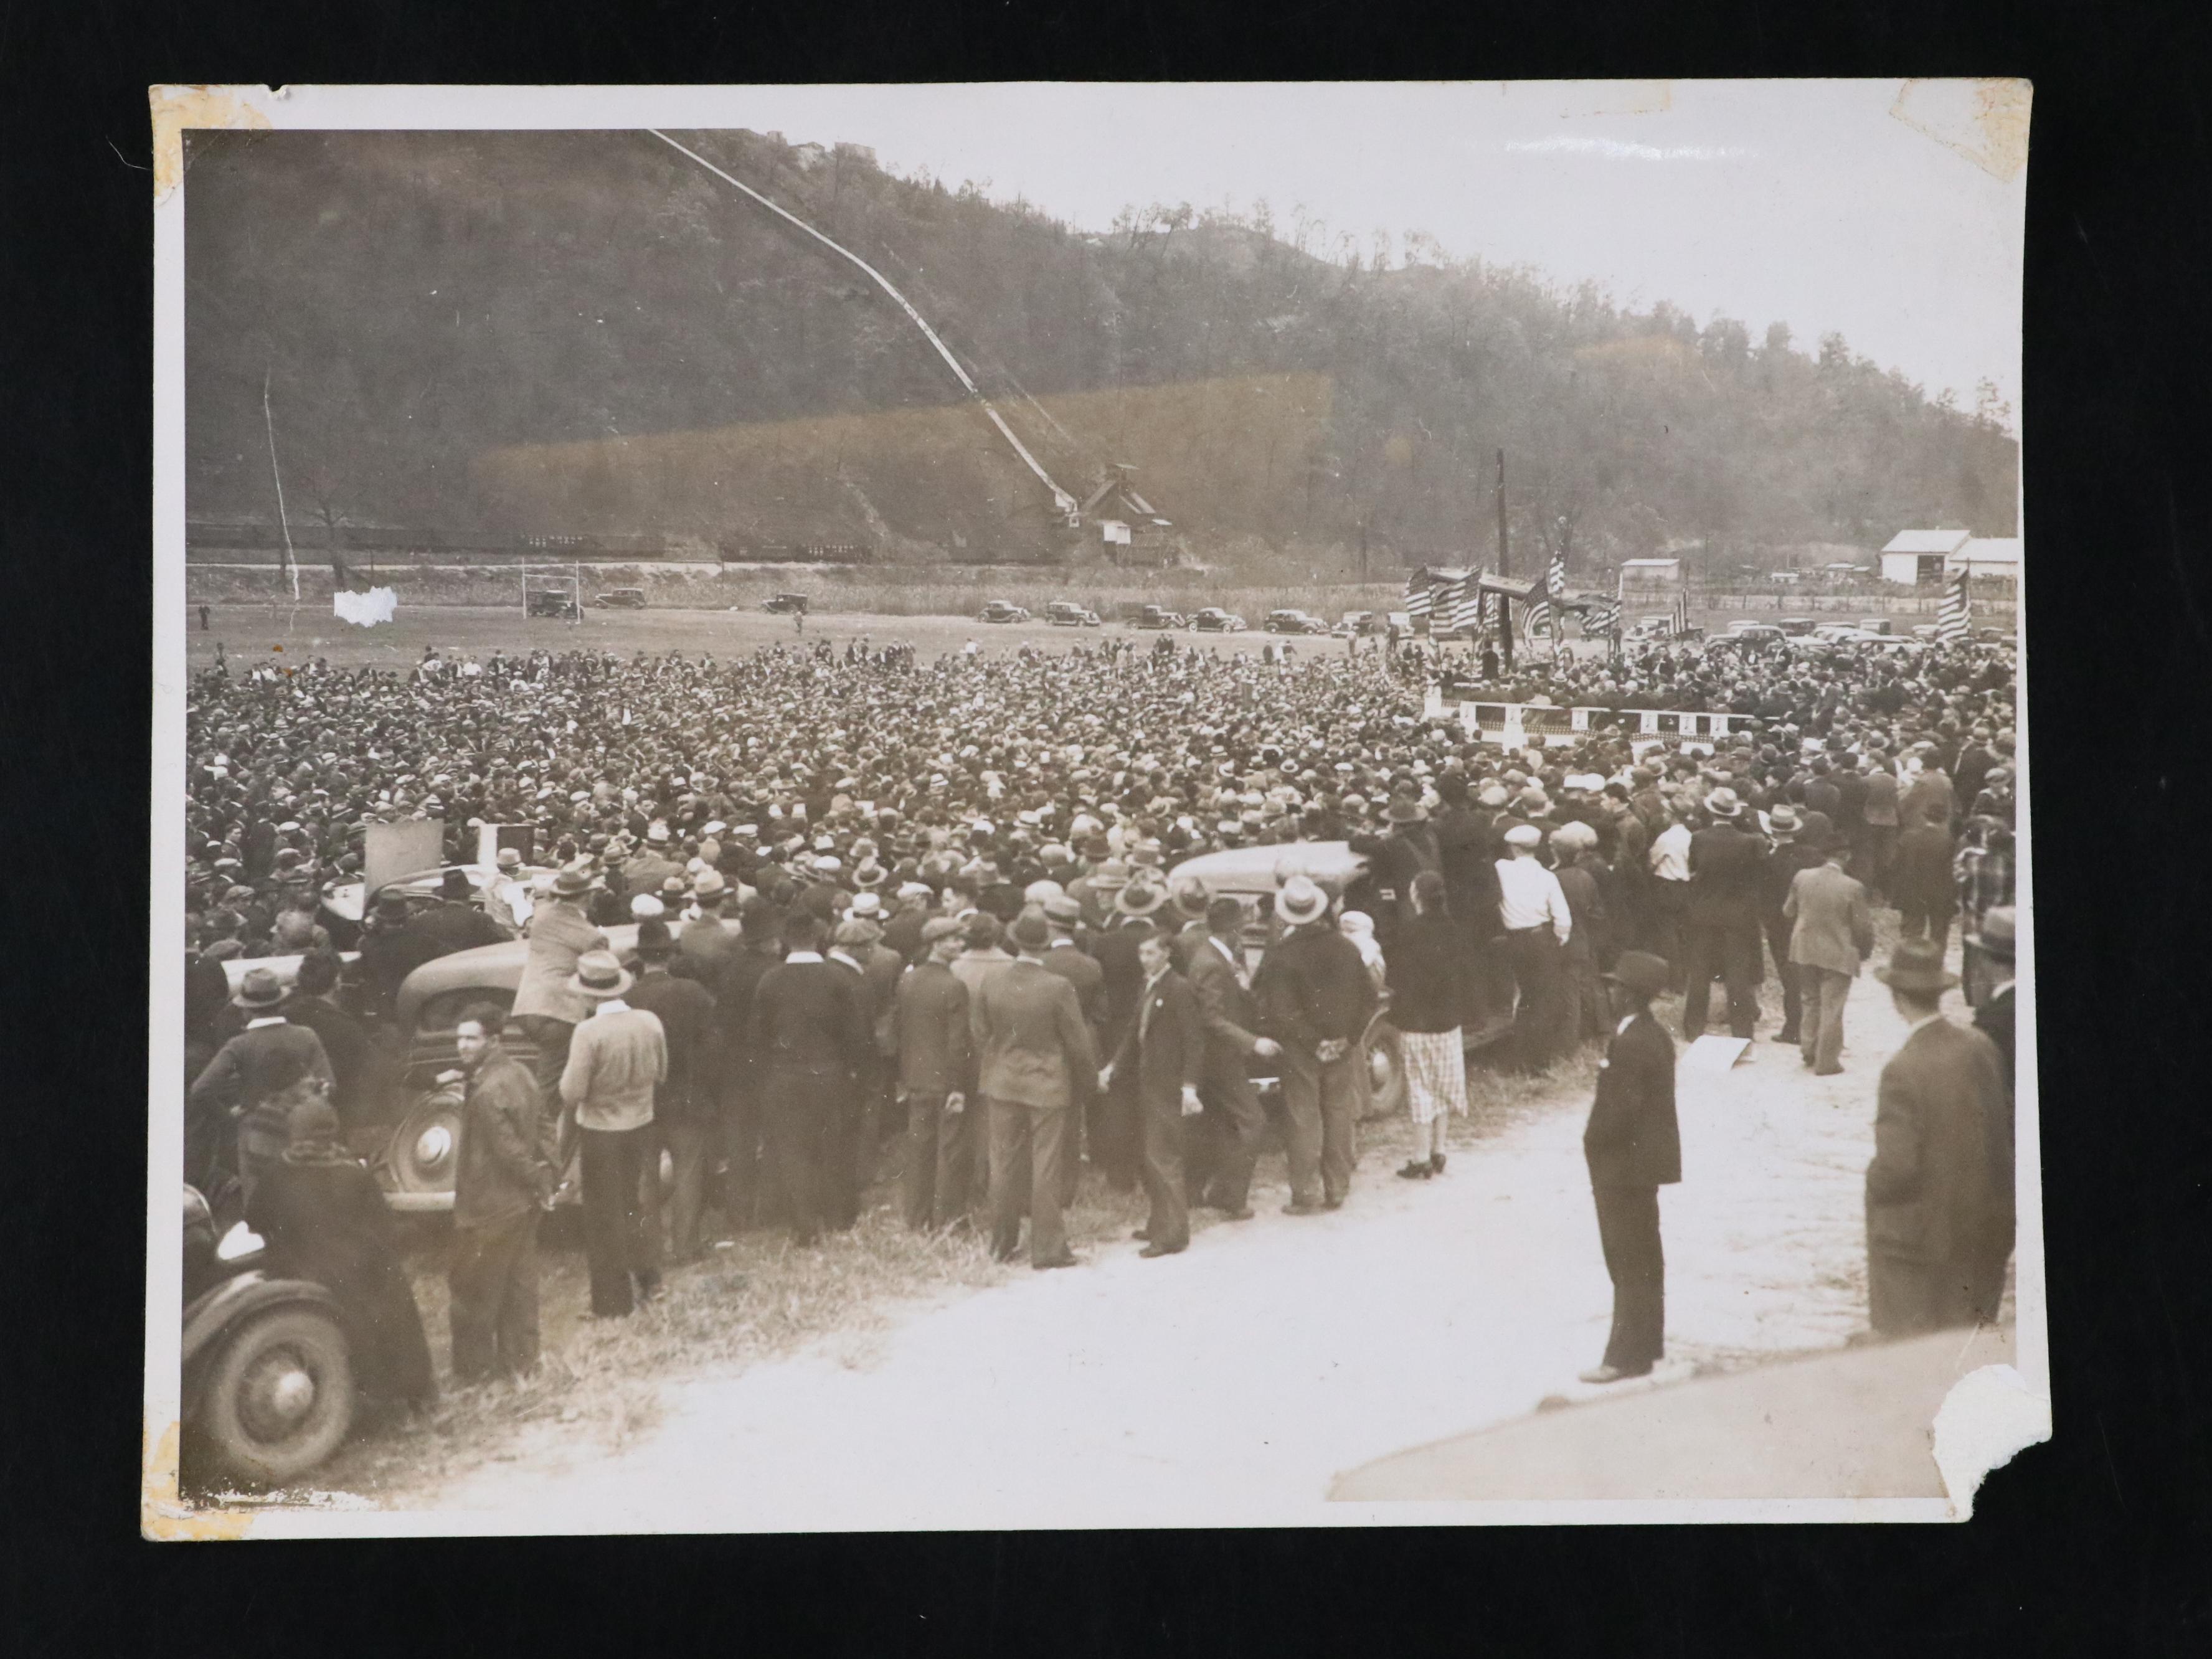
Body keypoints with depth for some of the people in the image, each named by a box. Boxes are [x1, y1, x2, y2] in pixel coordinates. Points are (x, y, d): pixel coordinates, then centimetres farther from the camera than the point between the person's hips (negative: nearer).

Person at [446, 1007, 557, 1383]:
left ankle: (472, 1366, 15)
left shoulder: (487, 1091, -26)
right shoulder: (520, 1073, 3)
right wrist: (545, 1177, 9)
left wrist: (538, 1183, -11)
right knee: (519, 1281, 16)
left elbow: (509, 1148, -24)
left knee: (472, 1288, 6)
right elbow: (541, 1127, 9)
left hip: (490, 1208, -9)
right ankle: (519, 1359, 26)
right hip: (522, 1203, 9)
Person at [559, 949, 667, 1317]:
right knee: (630, 1203, 25)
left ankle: (614, 1302, 17)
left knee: (605, 1217, 9)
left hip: (601, 1132, -5)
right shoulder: (650, 1023, -8)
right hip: (641, 1124, 5)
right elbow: (660, 1075, 6)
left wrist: (569, 1073, -2)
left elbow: (572, 1093, -21)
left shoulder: (589, 1032, -24)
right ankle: (644, 1276, 27)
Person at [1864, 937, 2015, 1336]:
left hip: (1921, 1239, -6)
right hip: (1985, 1236, 6)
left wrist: (1874, 1183, -3)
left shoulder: (1903, 1069, -24)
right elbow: (2005, 1126, 6)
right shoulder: (1981, 1048, -5)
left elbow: (1896, 1166, -24)